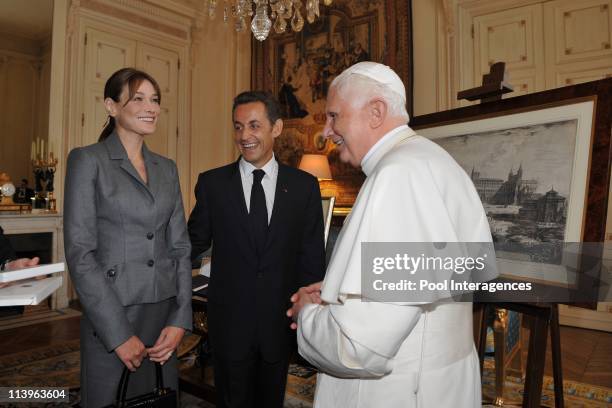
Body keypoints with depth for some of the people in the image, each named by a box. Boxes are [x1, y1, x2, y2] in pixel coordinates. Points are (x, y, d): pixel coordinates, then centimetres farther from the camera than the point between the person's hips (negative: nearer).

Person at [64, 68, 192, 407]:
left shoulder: (167, 168, 10)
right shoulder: (87, 160, -5)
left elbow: (180, 246, 7)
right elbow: (79, 253, -11)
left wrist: (180, 319, -2)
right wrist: (118, 333, -13)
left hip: (165, 317, 5)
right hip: (110, 318, -4)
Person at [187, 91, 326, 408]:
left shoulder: (304, 186, -3)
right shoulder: (211, 183, -3)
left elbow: (312, 257, 0)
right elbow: (196, 242, 5)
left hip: (282, 322, 1)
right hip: (229, 321, 0)